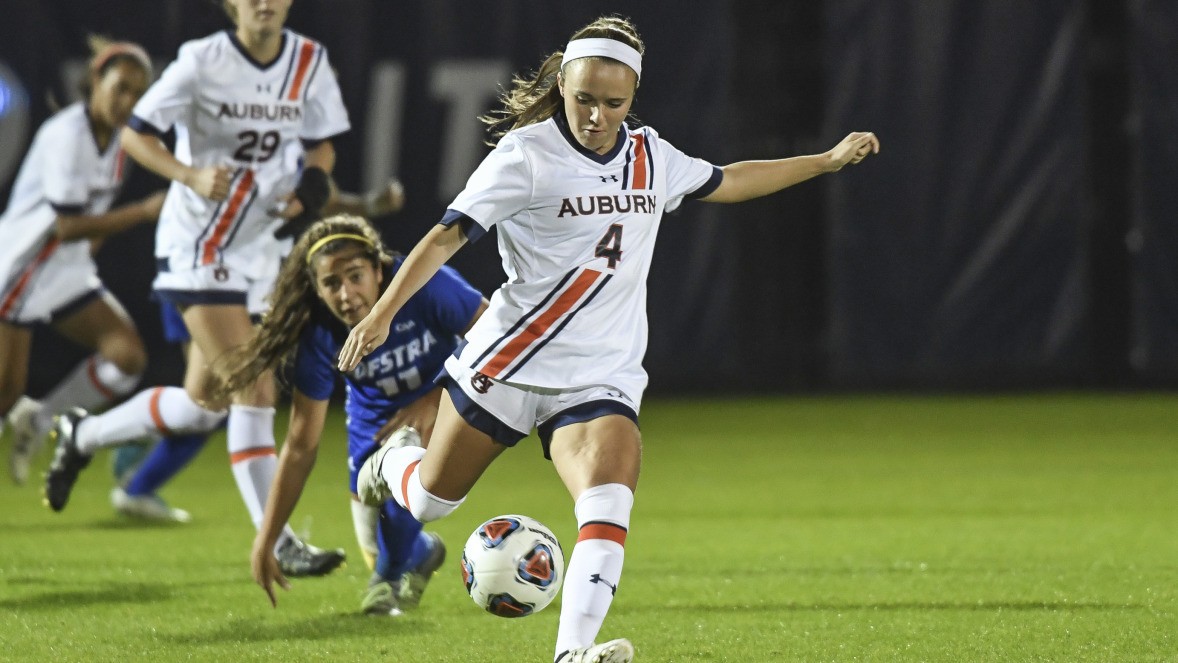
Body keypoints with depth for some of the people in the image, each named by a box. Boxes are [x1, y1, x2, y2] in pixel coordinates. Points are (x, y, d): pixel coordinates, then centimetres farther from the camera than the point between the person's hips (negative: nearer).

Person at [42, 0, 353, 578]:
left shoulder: (309, 63, 1)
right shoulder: (202, 62, -13)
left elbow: (321, 144, 14)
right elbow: (135, 134, -9)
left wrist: (313, 185, -9)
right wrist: (193, 176, -26)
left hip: (262, 248, 6)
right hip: (198, 248, -6)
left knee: (202, 404, 13)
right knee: (253, 392, -16)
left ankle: (82, 437, 36)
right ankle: (276, 542, -13)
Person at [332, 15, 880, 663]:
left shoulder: (651, 157, 7)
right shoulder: (526, 154, -11)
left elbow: (726, 181, 26)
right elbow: (448, 235, -16)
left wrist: (829, 160, 30)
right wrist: (382, 313, -28)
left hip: (602, 380, 3)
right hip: (506, 364, -3)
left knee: (609, 507, -24)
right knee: (430, 502, 14)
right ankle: (393, 462, 51)